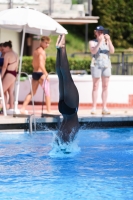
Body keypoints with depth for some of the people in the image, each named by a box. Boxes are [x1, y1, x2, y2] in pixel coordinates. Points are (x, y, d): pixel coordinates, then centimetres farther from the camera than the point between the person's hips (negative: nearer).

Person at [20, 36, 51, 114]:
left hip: (34, 73, 8)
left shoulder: (36, 51, 15)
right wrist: (46, 74, -22)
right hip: (41, 73, -8)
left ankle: (23, 108, 4)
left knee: (32, 92, 11)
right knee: (47, 92, 1)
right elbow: (41, 64, -24)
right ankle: (49, 110, 3)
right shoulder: (42, 51, -14)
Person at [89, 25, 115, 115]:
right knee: (95, 86, -5)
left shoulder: (107, 41, 14)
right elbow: (93, 51, -10)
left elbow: (112, 51, 0)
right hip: (96, 65, -3)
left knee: (105, 87, 1)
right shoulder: (92, 42, 7)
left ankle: (104, 108, 1)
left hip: (106, 65, 3)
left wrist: (109, 40, -11)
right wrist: (99, 42, -18)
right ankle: (94, 107, -6)